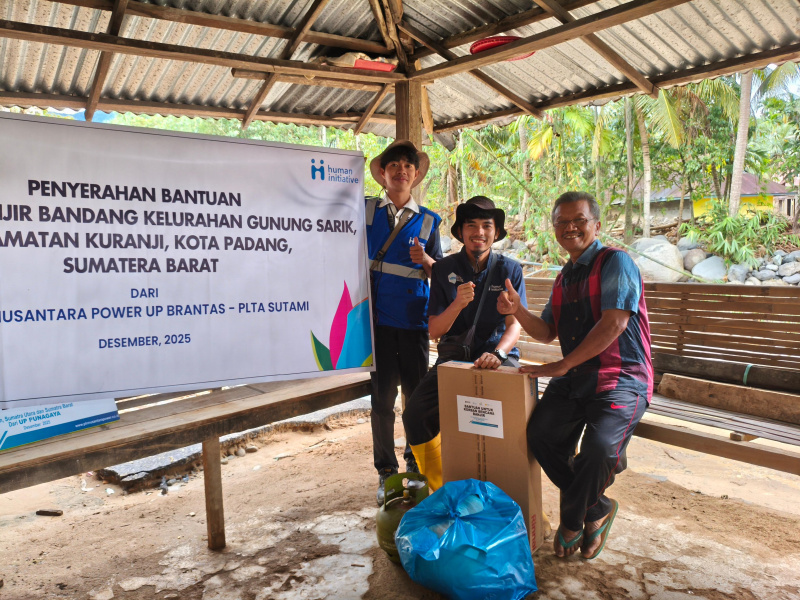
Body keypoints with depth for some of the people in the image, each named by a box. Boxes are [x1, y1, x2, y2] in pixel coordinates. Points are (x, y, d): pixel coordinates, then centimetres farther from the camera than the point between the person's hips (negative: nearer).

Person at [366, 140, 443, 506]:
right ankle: (386, 473, 19)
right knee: (381, 397, 4)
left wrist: (425, 260, -11)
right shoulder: (366, 211, 7)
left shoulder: (427, 221, 8)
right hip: (376, 318, 0)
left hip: (413, 319, 1)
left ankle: (415, 464, 26)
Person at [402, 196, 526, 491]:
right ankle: (441, 489, 5)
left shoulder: (509, 269, 1)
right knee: (415, 413, -21)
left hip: (500, 356, -1)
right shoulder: (444, 269, 2)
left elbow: (514, 324, -6)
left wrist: (497, 353, -27)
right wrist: (457, 304, -21)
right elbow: (434, 331, -2)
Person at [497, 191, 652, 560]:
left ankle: (572, 519, 4)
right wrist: (517, 310, 0)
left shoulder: (615, 263, -5)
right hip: (572, 379, 7)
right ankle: (596, 510, 7)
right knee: (540, 434, -17)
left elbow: (613, 324, -17)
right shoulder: (564, 278, 19)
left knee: (600, 447, -29)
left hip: (620, 380, -6)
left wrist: (563, 365, -17)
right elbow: (547, 332, 20)